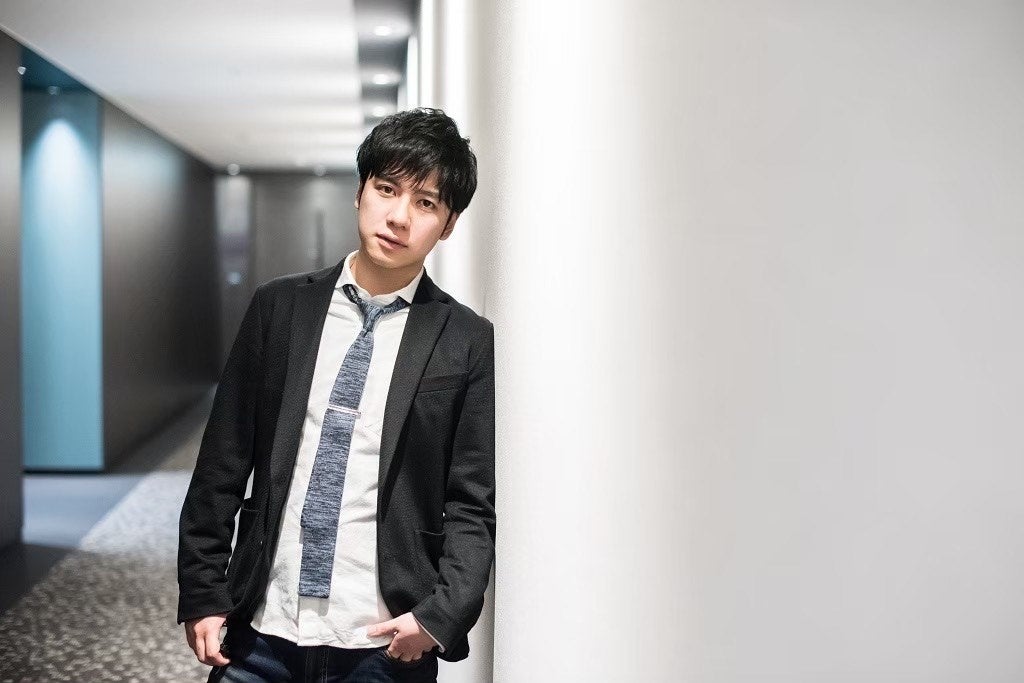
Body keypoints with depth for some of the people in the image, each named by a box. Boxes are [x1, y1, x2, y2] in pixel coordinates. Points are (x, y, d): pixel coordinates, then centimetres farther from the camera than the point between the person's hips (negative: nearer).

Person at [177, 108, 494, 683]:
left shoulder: (468, 343, -3)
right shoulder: (279, 307, 3)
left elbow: (473, 504, -2)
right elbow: (222, 464, 5)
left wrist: (442, 615, -13)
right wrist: (203, 593, 2)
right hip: (261, 634, 2)